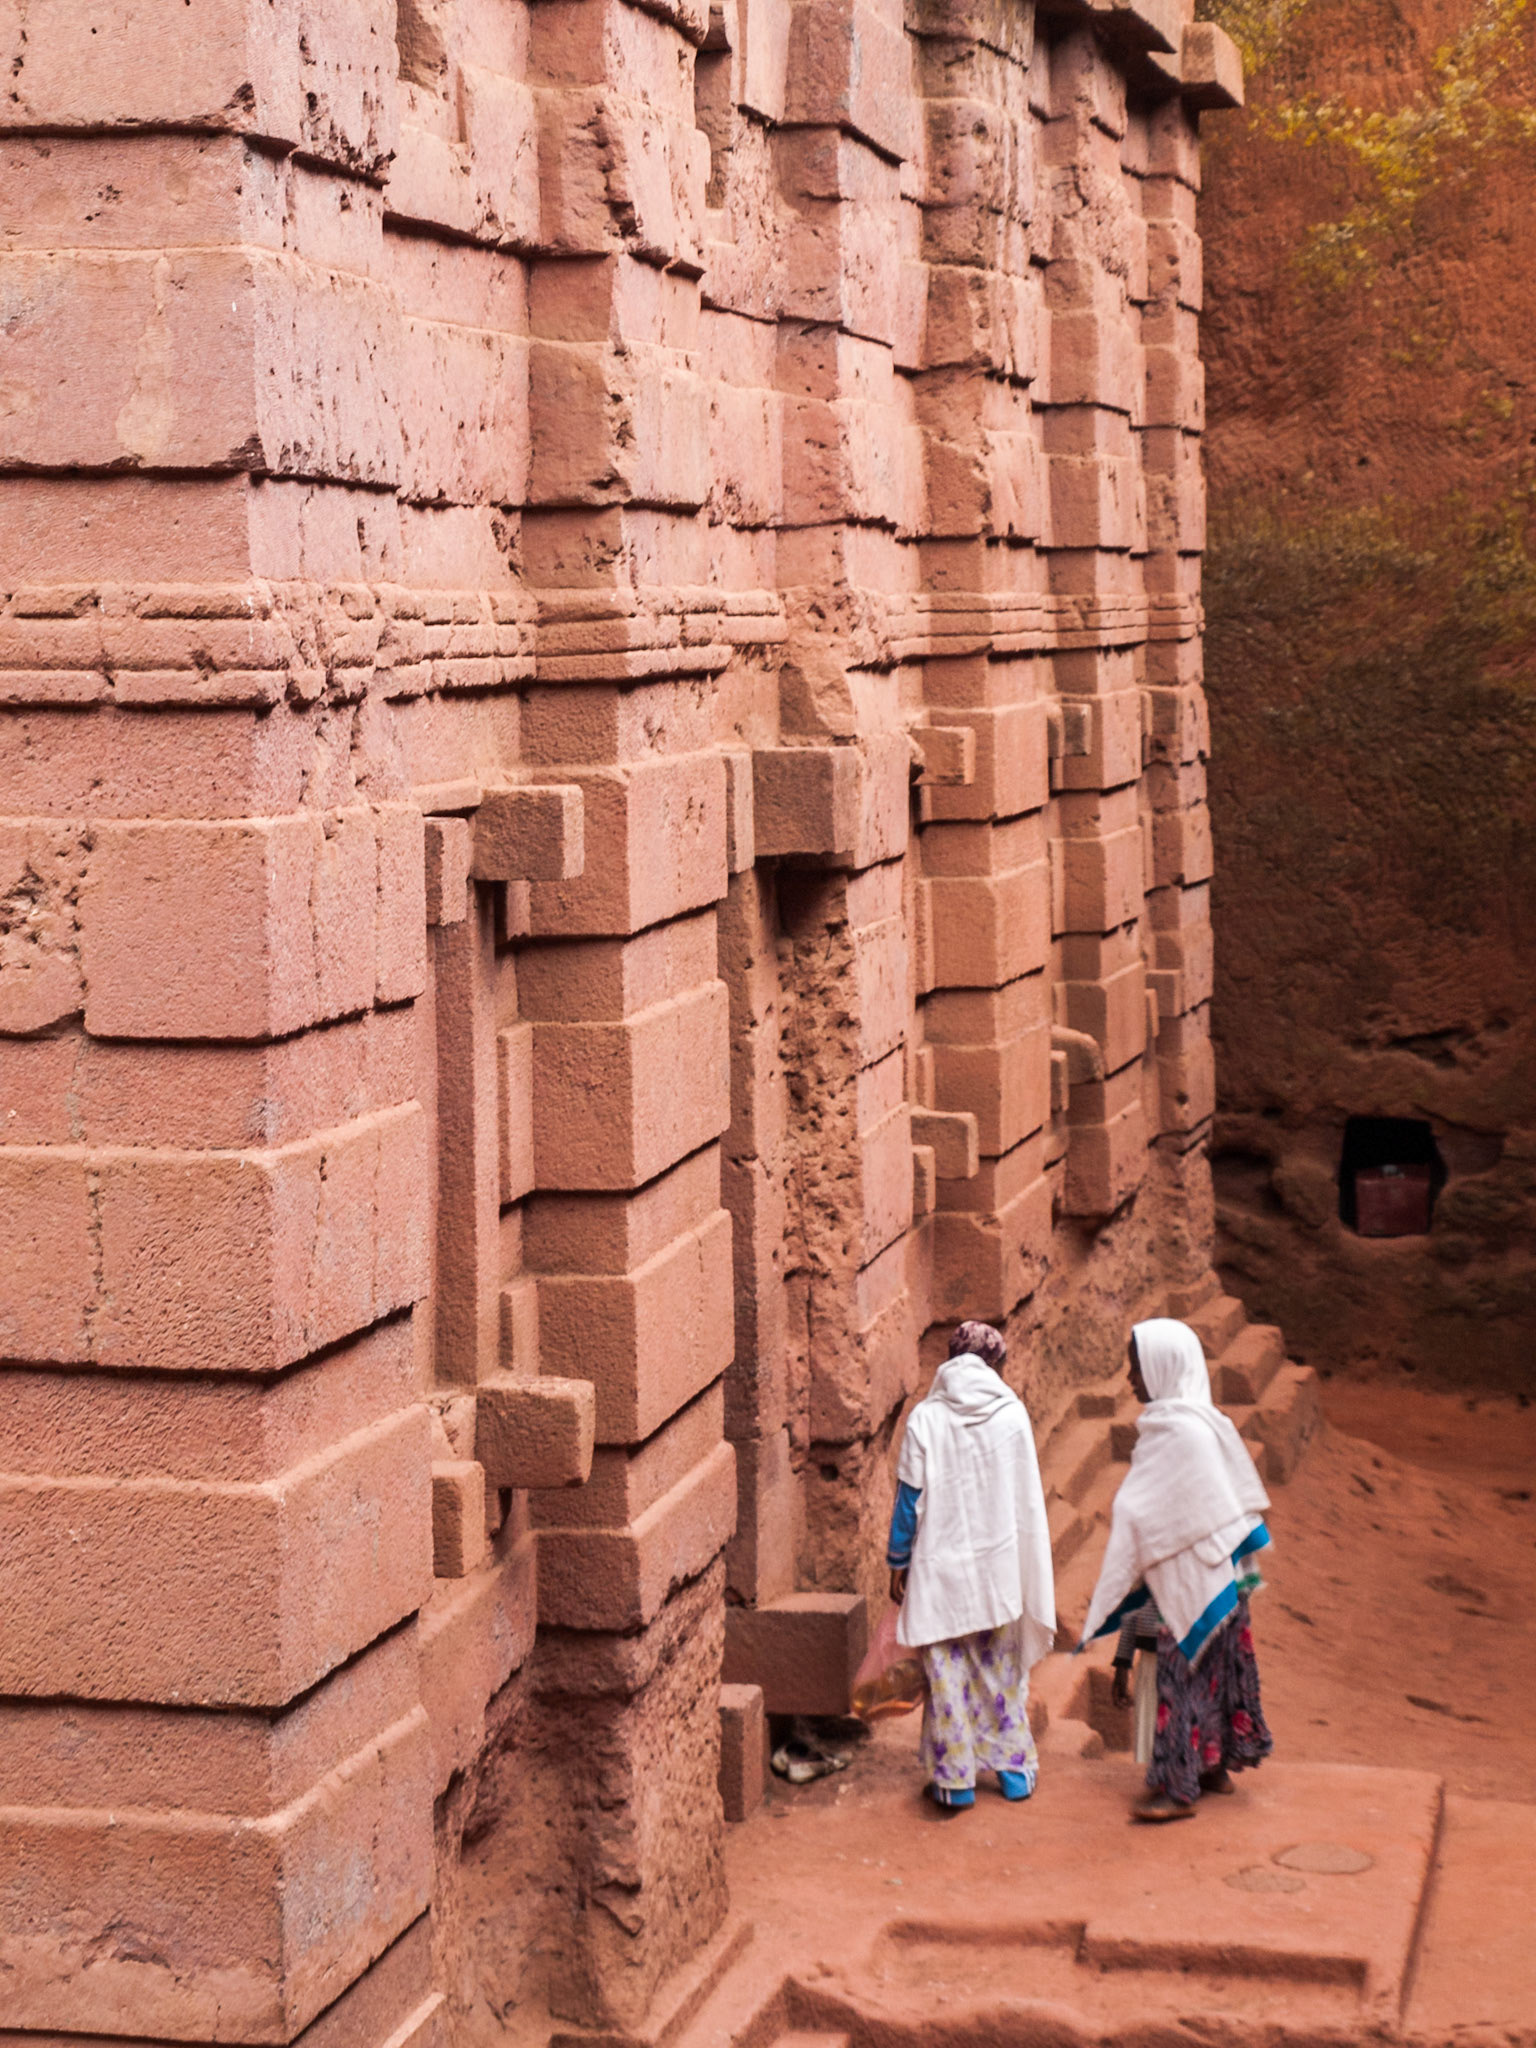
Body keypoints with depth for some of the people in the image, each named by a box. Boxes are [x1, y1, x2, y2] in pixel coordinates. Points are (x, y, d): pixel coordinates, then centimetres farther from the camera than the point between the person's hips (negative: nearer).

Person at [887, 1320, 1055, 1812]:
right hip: (1000, 1565, 2)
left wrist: (898, 1562, 5)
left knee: (946, 1670, 6)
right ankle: (1014, 1768, 21)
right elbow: (1028, 1499, 0)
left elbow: (910, 1498, -5)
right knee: (1002, 1667, 14)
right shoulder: (1012, 1414, -5)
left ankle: (954, 1780, 8)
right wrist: (1029, 1564, 11)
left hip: (941, 1567, -2)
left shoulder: (925, 1418, -9)